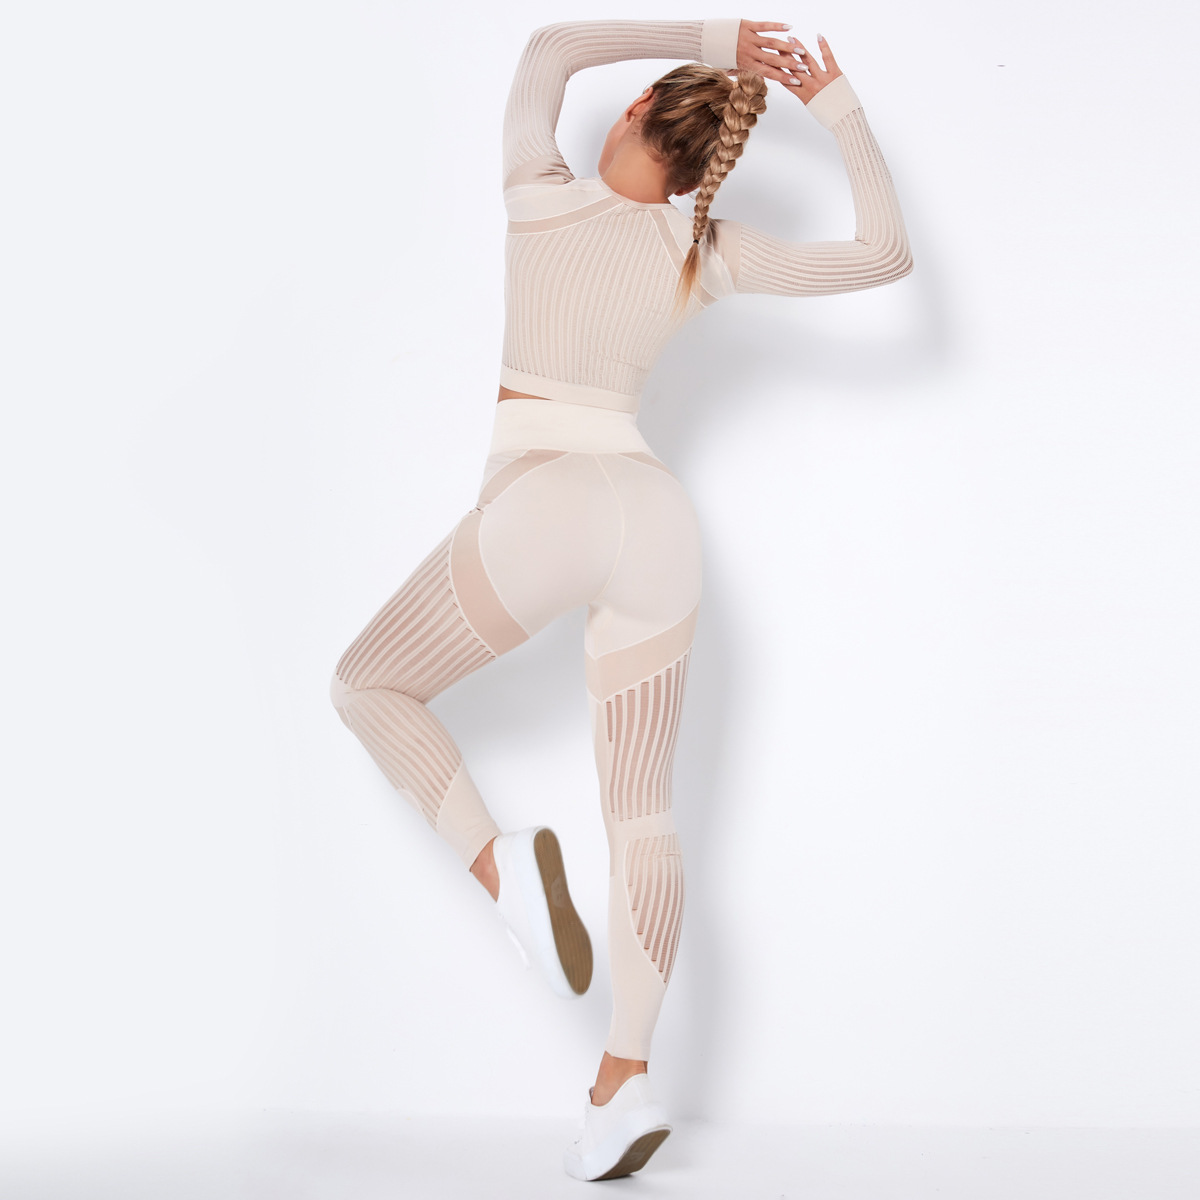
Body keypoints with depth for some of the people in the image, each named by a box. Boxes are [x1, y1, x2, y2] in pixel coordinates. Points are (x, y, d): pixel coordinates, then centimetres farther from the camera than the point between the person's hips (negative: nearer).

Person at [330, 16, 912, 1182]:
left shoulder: (540, 196, 4)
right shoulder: (705, 253, 9)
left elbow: (551, 46, 19)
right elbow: (887, 253, 10)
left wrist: (711, 37, 16)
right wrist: (836, 103, 16)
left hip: (540, 508, -4)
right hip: (655, 516, 4)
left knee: (370, 683, 17)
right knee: (642, 813, 8)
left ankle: (500, 864, -8)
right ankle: (622, 1082, -3)